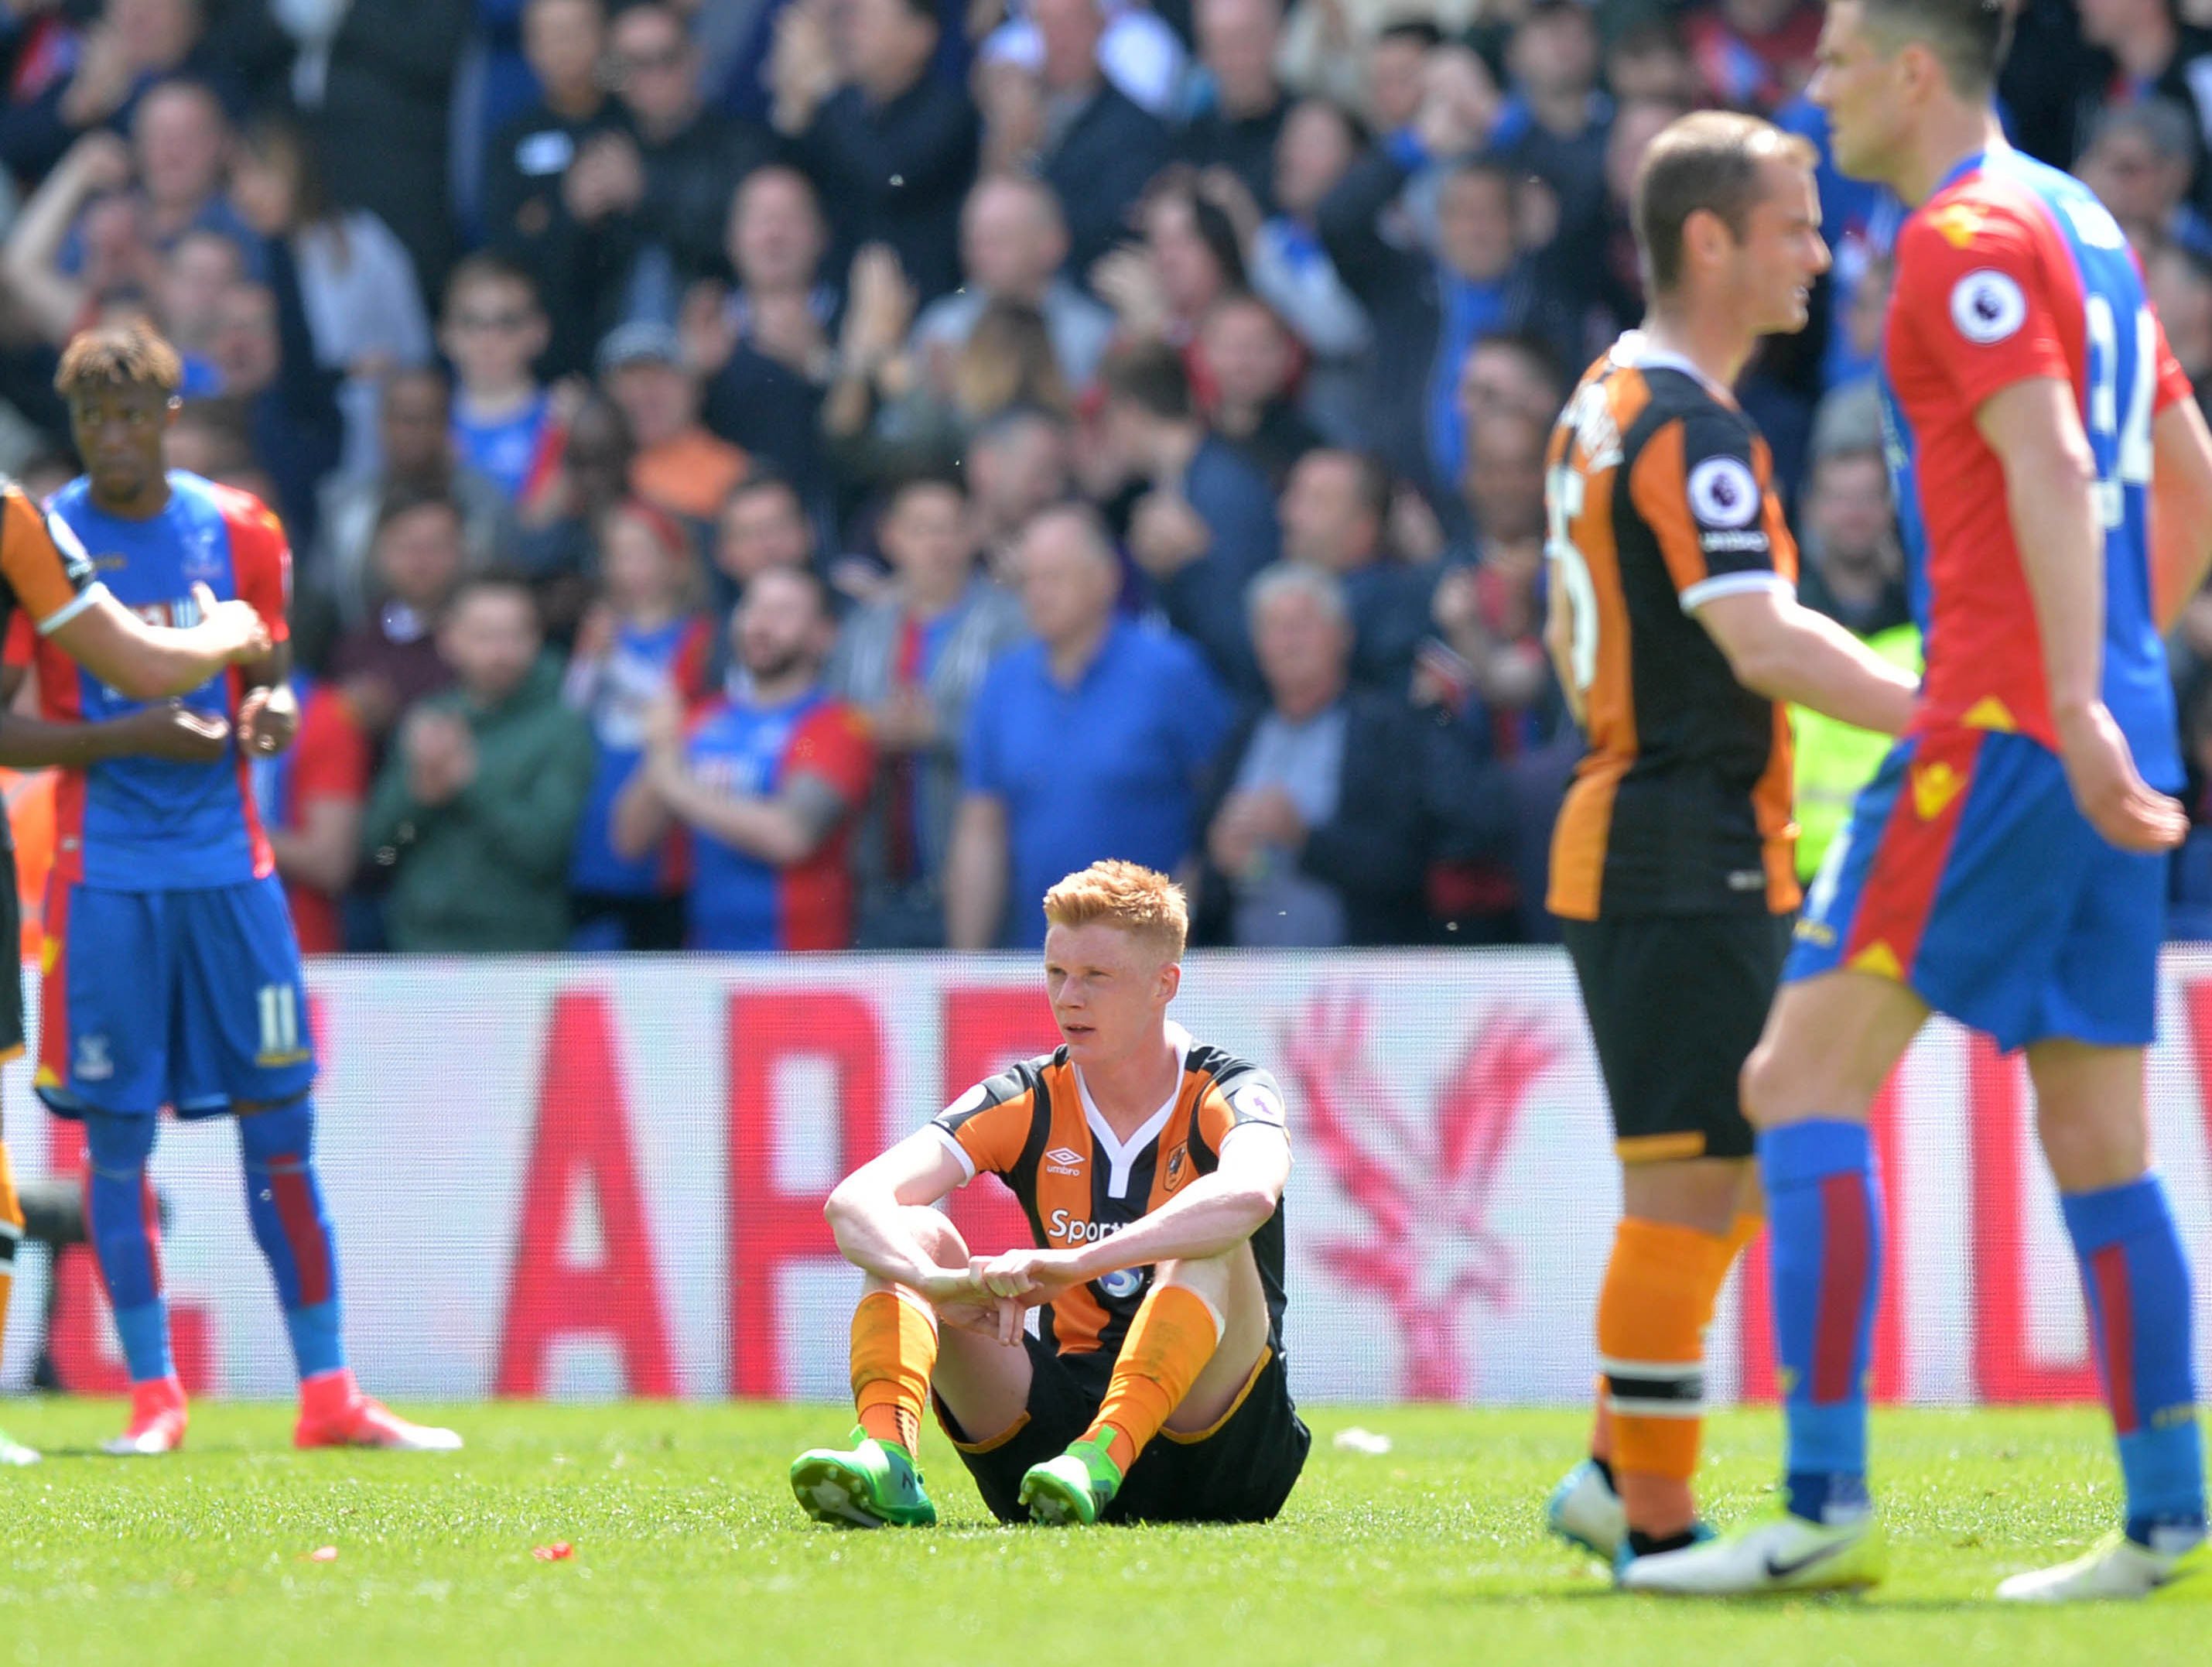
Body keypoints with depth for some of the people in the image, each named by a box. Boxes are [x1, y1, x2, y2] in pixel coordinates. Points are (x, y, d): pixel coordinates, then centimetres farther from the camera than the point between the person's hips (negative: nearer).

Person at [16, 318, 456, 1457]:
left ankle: (327, 1395, 6)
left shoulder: (237, 531, 6)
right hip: (104, 870, -2)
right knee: (115, 1136, -2)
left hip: (227, 859, 2)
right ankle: (151, 1394, 6)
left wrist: (272, 710, -7)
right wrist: (129, 734, -17)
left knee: (281, 1128, 2)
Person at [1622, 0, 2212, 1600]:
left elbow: (2053, 471, -22)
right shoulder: (2079, 224, 19)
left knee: (1803, 1079, -8)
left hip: (2002, 729, -9)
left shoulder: (1971, 239, -9)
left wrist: (2078, 706, -29)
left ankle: (1827, 1499, -14)